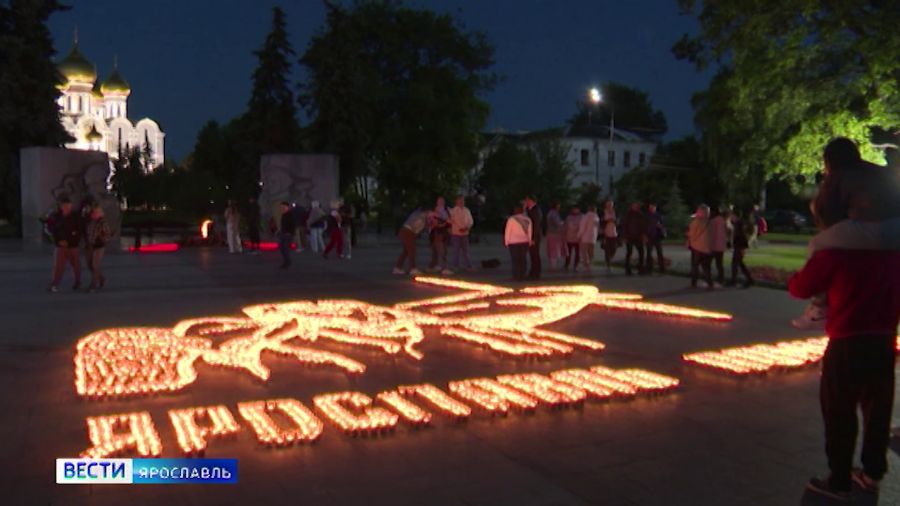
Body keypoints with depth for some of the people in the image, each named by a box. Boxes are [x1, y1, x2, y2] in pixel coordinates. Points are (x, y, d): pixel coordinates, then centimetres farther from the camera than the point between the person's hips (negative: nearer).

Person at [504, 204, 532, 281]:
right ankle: (522, 276, 8)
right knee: (522, 259, 10)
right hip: (524, 242, 4)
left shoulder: (511, 219, -9)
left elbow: (507, 231, -8)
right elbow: (530, 232, 5)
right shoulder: (528, 219, 3)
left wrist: (506, 242, 1)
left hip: (514, 242, -4)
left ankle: (516, 276, -2)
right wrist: (529, 242, 13)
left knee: (515, 259, 1)